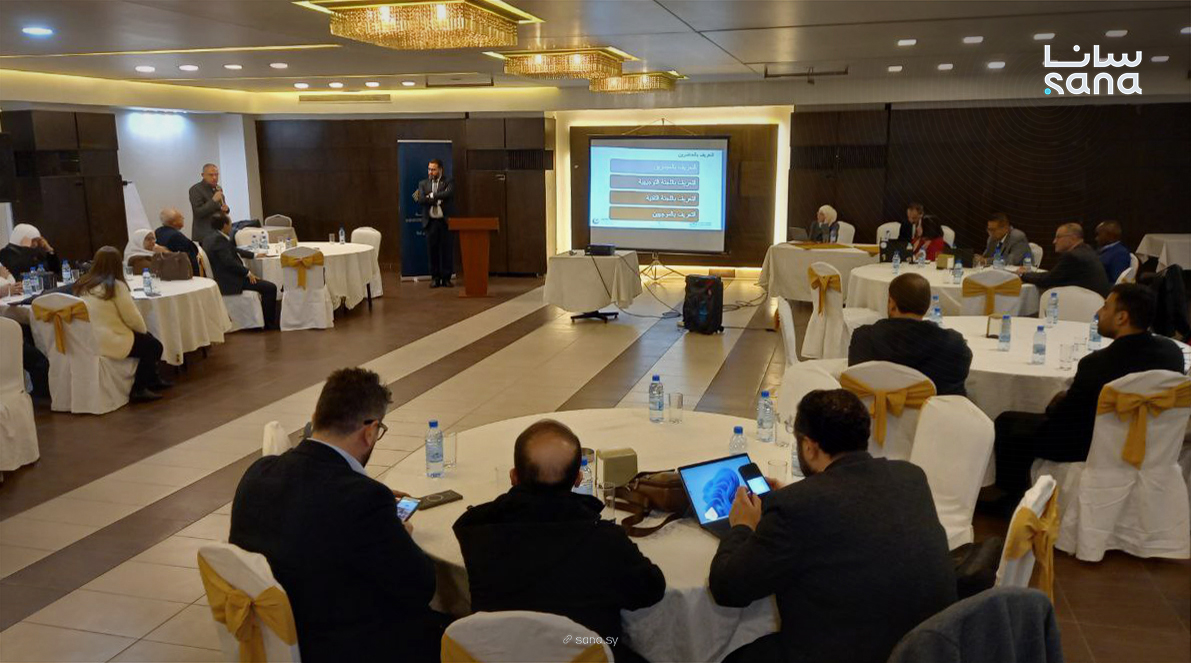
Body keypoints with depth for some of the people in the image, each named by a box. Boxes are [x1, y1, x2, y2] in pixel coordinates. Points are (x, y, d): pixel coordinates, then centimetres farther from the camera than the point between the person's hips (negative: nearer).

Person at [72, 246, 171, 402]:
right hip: (110, 342, -8)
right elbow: (132, 317, -11)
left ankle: (152, 379, 34)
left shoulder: (82, 285, 7)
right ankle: (139, 389, 9)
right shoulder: (116, 286, -14)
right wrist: (144, 330, 10)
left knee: (148, 339, 23)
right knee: (154, 346, 9)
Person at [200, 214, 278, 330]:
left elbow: (234, 250, 27)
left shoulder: (212, 237, 15)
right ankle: (269, 323, -5)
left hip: (228, 278, 12)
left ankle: (268, 321, 22)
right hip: (229, 282, -12)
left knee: (265, 285, 23)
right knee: (270, 288, -15)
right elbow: (229, 261, -25)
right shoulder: (218, 239, -17)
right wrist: (247, 273, -17)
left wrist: (254, 255, 32)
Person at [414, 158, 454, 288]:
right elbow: (421, 200, -4)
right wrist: (438, 199, -10)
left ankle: (446, 278, 9)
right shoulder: (423, 184, 11)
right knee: (433, 251, 4)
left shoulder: (448, 182, 5)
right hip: (430, 222, 2)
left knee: (447, 250, 0)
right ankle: (435, 278, 12)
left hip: (445, 221, -2)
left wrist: (431, 196, -10)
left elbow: (449, 193, -16)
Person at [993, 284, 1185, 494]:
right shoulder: (1172, 350, -11)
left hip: (1095, 446, -7)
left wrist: (1055, 404, 6)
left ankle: (1010, 499, 28)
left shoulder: (1097, 363, -31)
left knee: (1007, 422, 10)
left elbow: (1061, 418, -17)